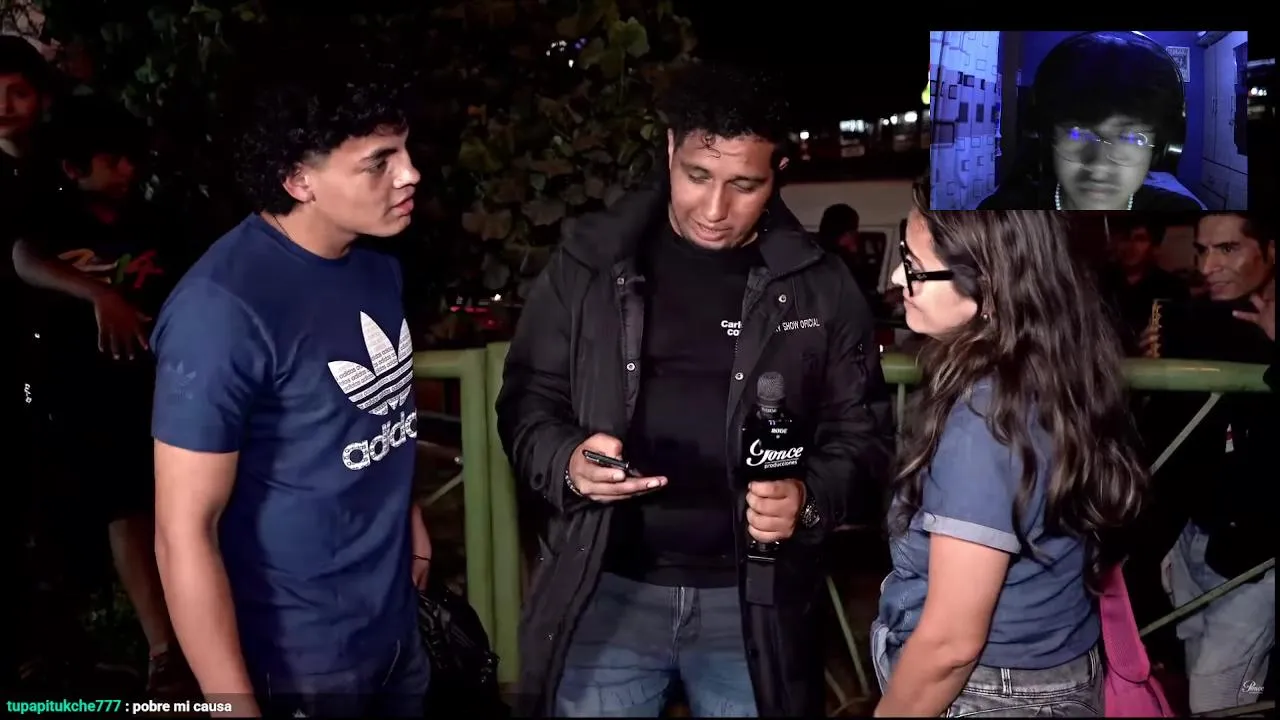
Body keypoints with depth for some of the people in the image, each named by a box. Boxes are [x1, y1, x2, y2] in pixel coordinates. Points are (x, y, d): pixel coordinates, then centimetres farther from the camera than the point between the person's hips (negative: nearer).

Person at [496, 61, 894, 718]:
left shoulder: (822, 286, -1)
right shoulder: (588, 264, -2)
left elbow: (861, 431, 2)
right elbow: (527, 400, 3)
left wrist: (810, 499, -18)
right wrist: (567, 464, -18)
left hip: (753, 601, 1)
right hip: (607, 591, 0)